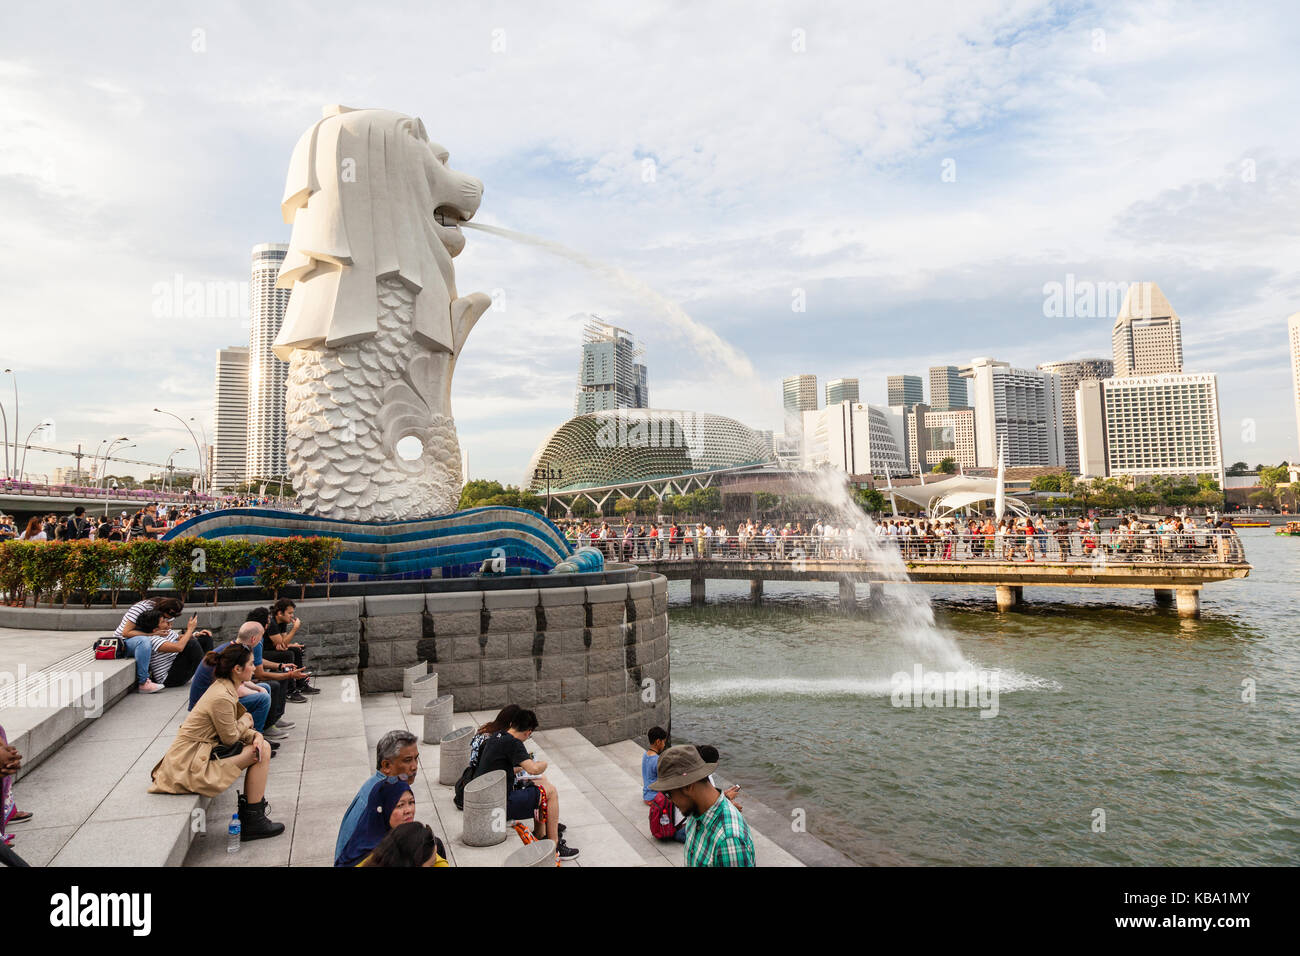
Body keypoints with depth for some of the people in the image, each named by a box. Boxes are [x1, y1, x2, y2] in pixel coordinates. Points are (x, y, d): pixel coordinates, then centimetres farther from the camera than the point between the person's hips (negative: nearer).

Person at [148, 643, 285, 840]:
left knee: (263, 747, 5)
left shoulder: (223, 687, 7)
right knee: (261, 753, -12)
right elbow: (231, 738, -15)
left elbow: (236, 728, 12)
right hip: (189, 767, -9)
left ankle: (249, 805, 13)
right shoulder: (222, 698, -24)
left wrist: (255, 735, -6)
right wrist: (248, 719, 2)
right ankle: (253, 822, -3)